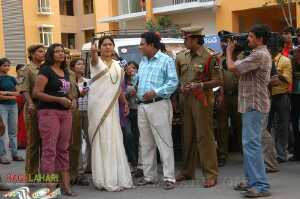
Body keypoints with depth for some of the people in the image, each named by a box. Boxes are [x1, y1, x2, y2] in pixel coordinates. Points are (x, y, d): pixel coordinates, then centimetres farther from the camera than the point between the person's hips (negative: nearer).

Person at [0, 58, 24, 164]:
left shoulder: (12, 78, 12)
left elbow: (17, 93, 7)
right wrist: (11, 96, -11)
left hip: (13, 105, 5)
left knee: (13, 131, 8)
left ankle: (15, 154, 13)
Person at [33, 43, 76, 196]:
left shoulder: (65, 72, 17)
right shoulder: (45, 70, -5)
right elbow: (36, 93, -13)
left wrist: (72, 100, 8)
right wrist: (59, 99, -18)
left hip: (65, 112, 7)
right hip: (49, 111, -7)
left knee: (63, 149, 8)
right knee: (49, 149, -7)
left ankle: (65, 185, 12)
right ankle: (50, 187, -5)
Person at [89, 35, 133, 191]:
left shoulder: (117, 65, 13)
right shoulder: (97, 62, -5)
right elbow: (94, 59, -30)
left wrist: (125, 102, 17)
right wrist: (93, 52, -52)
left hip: (112, 106, 6)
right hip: (98, 105, -6)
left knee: (114, 139, 9)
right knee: (102, 140, -5)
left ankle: (117, 177, 18)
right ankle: (105, 179, 1)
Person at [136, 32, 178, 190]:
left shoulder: (166, 60, -5)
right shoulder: (143, 62, 18)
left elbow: (173, 82, -12)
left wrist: (156, 92, -21)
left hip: (159, 105, -7)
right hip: (142, 106, 7)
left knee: (164, 142, -7)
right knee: (146, 143, 10)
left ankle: (169, 177, -4)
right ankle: (149, 175, 19)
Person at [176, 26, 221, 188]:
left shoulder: (209, 57, -8)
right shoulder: (182, 58, 10)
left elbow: (218, 81, -10)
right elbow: (176, 77, 20)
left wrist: (200, 85, -19)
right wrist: (181, 87, 2)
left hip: (202, 100, -6)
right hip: (186, 100, 6)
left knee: (204, 136, -6)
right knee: (188, 136, 14)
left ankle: (211, 175, 0)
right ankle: (188, 171, 26)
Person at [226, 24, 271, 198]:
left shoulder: (259, 55, -17)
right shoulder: (260, 54, 18)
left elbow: (232, 67, -19)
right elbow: (240, 72, 15)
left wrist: (229, 51, -1)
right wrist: (235, 52, 9)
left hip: (254, 105, -11)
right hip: (252, 104, 11)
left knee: (252, 144, -12)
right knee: (250, 144, 14)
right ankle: (253, 181, 21)